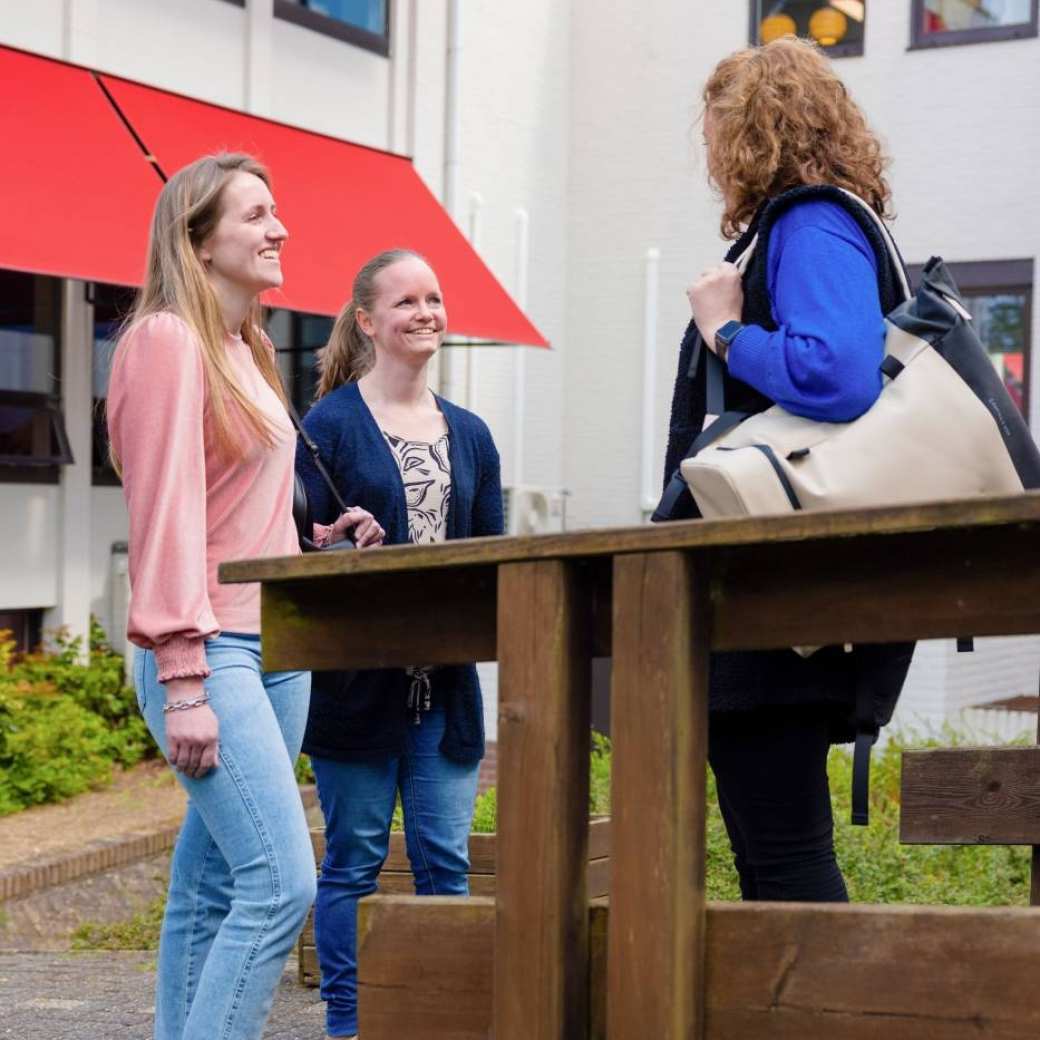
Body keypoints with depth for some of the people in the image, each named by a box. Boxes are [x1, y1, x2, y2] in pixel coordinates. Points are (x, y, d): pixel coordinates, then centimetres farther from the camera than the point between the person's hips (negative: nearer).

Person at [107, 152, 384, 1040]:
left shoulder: (245, 350, 19)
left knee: (209, 895, 8)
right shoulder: (169, 339, -7)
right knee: (282, 881, -17)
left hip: (276, 649, 9)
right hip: (211, 654, -9)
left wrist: (322, 542, 8)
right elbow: (167, 512, -14)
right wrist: (183, 681, -19)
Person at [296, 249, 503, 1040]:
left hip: (446, 681, 5)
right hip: (359, 678, -4)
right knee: (355, 860, 2)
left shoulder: (470, 434, 14)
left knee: (446, 861, 5)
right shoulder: (331, 424, -2)